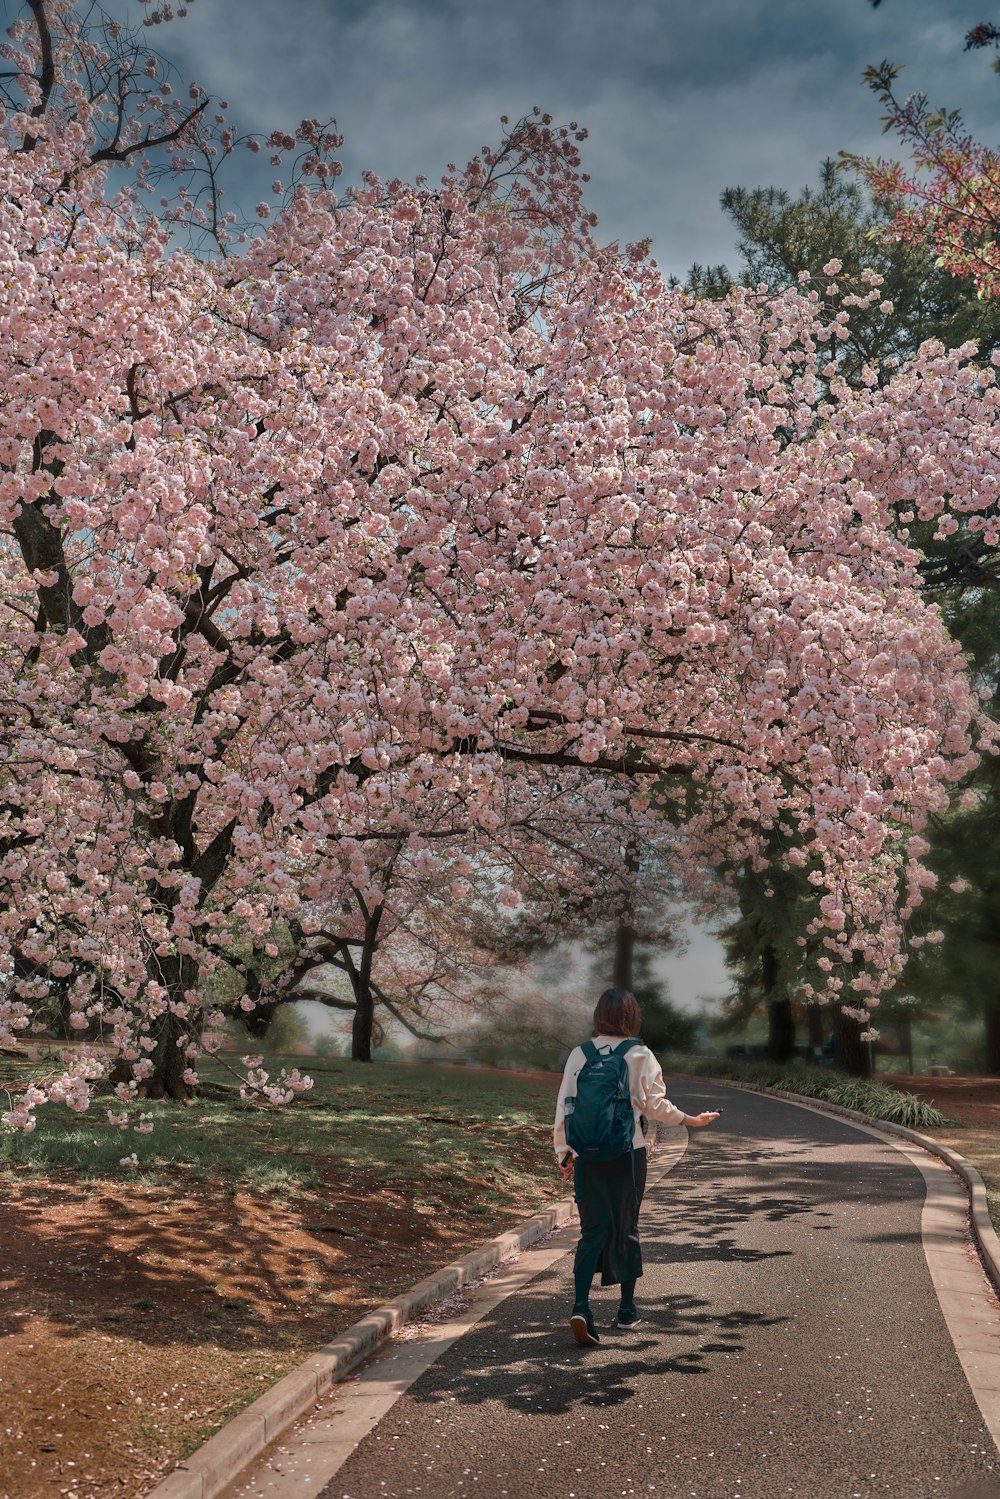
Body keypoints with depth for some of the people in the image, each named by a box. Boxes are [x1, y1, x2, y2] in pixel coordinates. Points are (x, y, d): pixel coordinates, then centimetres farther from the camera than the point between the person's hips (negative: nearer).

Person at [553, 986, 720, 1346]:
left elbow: (565, 1107, 0)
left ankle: (581, 1307, -15)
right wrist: (691, 1120, 15)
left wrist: (564, 1153, 9)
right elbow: (656, 1104, -1)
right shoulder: (640, 1056, -7)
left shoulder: (579, 1055, -2)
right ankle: (627, 1309, 26)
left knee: (592, 1231, 4)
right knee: (626, 1228, 14)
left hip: (587, 1155, 1)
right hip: (628, 1154, -1)